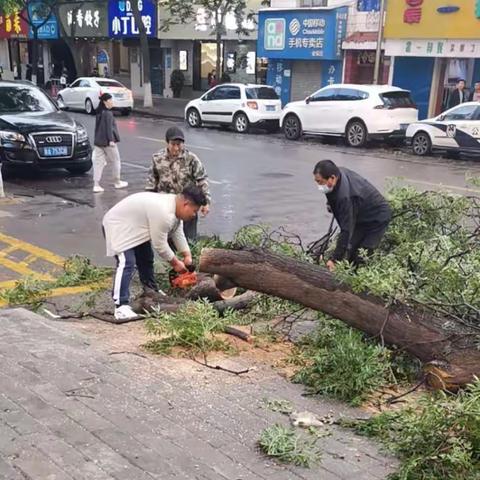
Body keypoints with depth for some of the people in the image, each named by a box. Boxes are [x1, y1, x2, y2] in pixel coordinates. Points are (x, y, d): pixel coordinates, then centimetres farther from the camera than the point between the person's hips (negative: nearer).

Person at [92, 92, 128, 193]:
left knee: (98, 162, 5)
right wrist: (111, 140, -22)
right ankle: (117, 182, 21)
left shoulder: (99, 113, 13)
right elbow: (109, 128, -20)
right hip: (107, 141, -8)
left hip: (98, 142, 8)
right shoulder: (108, 113, -14)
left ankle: (96, 185, 0)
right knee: (115, 161, 9)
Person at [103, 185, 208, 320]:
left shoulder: (175, 205, -2)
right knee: (127, 264, -23)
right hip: (118, 226, -11)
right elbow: (160, 245, -25)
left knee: (146, 259, 19)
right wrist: (175, 263, -12)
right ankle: (121, 307, -26)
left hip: (134, 227, 11)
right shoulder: (163, 213, -34)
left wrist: (187, 255, 4)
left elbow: (178, 233, 10)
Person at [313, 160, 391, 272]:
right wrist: (331, 204, -1)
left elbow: (346, 229, -38)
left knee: (361, 257, -13)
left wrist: (334, 259, -35)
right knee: (351, 249, 6)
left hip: (378, 217, -9)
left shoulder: (345, 197, -40)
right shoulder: (340, 173, -15)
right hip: (362, 216, 9)